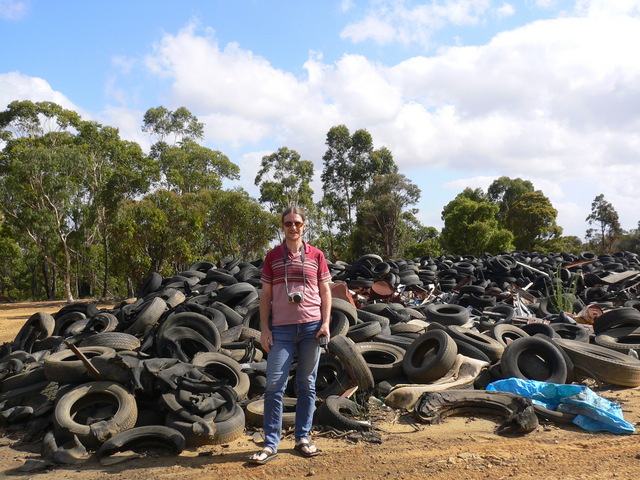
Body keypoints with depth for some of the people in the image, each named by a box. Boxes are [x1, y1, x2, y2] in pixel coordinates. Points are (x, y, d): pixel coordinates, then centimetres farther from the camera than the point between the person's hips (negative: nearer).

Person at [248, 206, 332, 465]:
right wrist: (264, 328, 1)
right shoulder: (272, 256, 7)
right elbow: (265, 294, 8)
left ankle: (303, 438, 18)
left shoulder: (316, 255, 6)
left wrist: (325, 323, -1)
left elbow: (325, 291, 9)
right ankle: (270, 444, 3)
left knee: (307, 385, 7)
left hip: (311, 327, 0)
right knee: (274, 385, -4)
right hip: (281, 329, 0)